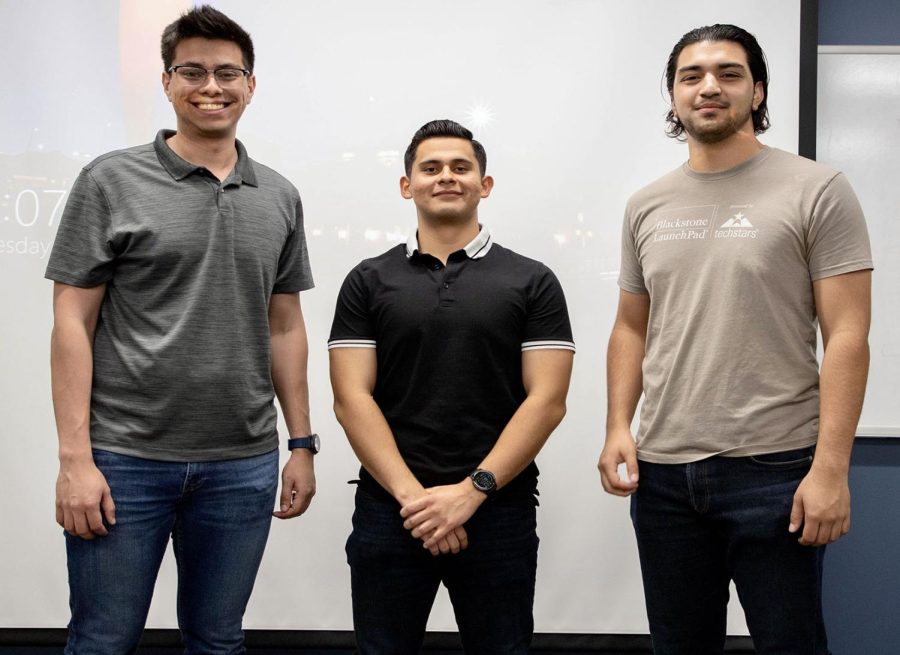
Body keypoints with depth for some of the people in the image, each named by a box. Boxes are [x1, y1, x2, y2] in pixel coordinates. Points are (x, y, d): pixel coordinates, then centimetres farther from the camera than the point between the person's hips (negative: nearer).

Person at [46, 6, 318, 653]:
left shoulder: (279, 198, 9)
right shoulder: (112, 181, -3)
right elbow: (74, 322, -5)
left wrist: (303, 443, 10)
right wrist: (75, 456, -11)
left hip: (243, 465, 3)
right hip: (125, 460, -3)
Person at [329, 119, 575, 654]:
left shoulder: (532, 282, 3)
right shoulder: (368, 282, 5)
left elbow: (546, 400, -4)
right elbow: (352, 399, -2)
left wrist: (470, 491, -13)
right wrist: (411, 495, -13)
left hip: (499, 513, 0)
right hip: (389, 511, 1)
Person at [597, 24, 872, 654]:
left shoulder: (817, 191, -4)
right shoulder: (646, 206, 10)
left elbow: (846, 336, -9)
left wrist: (830, 468, -15)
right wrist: (618, 427, 2)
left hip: (774, 469, -4)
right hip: (661, 471, 5)